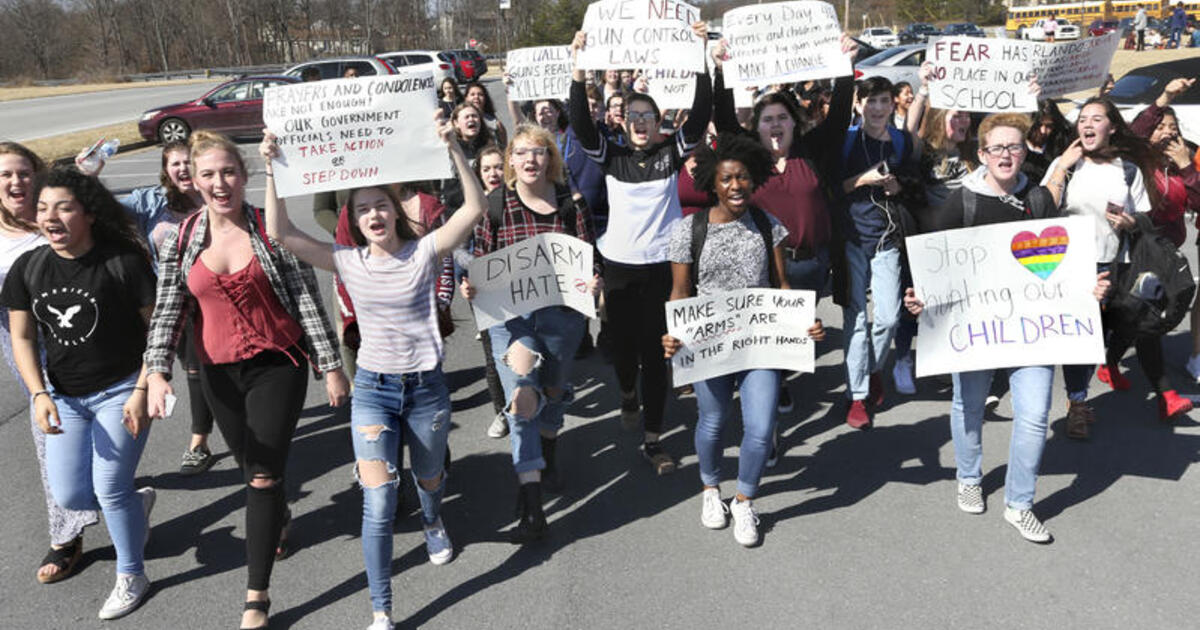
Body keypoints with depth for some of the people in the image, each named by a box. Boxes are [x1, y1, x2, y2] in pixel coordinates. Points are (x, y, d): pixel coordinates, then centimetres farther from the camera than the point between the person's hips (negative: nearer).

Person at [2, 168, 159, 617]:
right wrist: (39, 395, -9)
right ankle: (137, 503, 39)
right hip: (64, 397, 5)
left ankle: (131, 575, 23)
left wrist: (142, 392, -17)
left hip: (121, 390, -5)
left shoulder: (124, 261, -17)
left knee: (109, 490, -1)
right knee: (69, 496, 7)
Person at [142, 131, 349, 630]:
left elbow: (307, 300, -7)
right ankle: (279, 517, 53)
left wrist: (331, 366, -8)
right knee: (251, 467, 19)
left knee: (263, 477, -5)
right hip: (220, 373, 4)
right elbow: (167, 311, -1)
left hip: (277, 366, -3)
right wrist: (157, 372, -14)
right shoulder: (179, 241, -1)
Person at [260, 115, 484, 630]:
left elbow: (474, 208, -20)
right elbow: (280, 232, -11)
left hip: (427, 388, 0)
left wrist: (453, 148, -28)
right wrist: (272, 169, -19)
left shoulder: (424, 252, -8)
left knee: (429, 479, 22)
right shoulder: (348, 262, -3)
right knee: (378, 504, -8)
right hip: (373, 390, 0)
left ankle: (433, 524, 61)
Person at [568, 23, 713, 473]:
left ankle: (652, 439, 7)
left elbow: (701, 115, -10)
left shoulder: (672, 153, 2)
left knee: (655, 350, 0)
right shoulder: (612, 157, 2)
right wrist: (578, 69, -20)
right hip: (619, 263, 1)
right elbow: (581, 124, -10)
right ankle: (628, 394, 46)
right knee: (622, 340, 12)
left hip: (662, 264, -1)